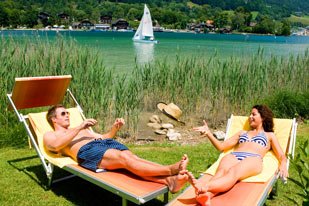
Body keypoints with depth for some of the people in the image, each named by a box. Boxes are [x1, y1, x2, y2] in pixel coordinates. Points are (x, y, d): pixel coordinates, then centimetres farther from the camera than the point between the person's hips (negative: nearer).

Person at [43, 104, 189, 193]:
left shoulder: (81, 130, 41)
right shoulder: (49, 135, 22)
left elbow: (104, 137, 35)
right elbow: (56, 145, -4)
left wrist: (115, 128, 15)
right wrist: (79, 128, -8)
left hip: (105, 143, 6)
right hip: (86, 150, -6)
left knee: (132, 157, -27)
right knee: (124, 158, -32)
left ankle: (169, 180, -48)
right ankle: (171, 169, -46)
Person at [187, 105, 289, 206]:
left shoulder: (269, 135, 32)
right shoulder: (242, 133, 38)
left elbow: (281, 156, 18)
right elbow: (221, 146, 28)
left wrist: (283, 164, -7)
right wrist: (208, 133, 15)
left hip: (253, 159, -3)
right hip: (233, 156, 4)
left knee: (233, 172, -40)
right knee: (221, 171, -36)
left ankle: (204, 186, -69)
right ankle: (207, 196, -65)